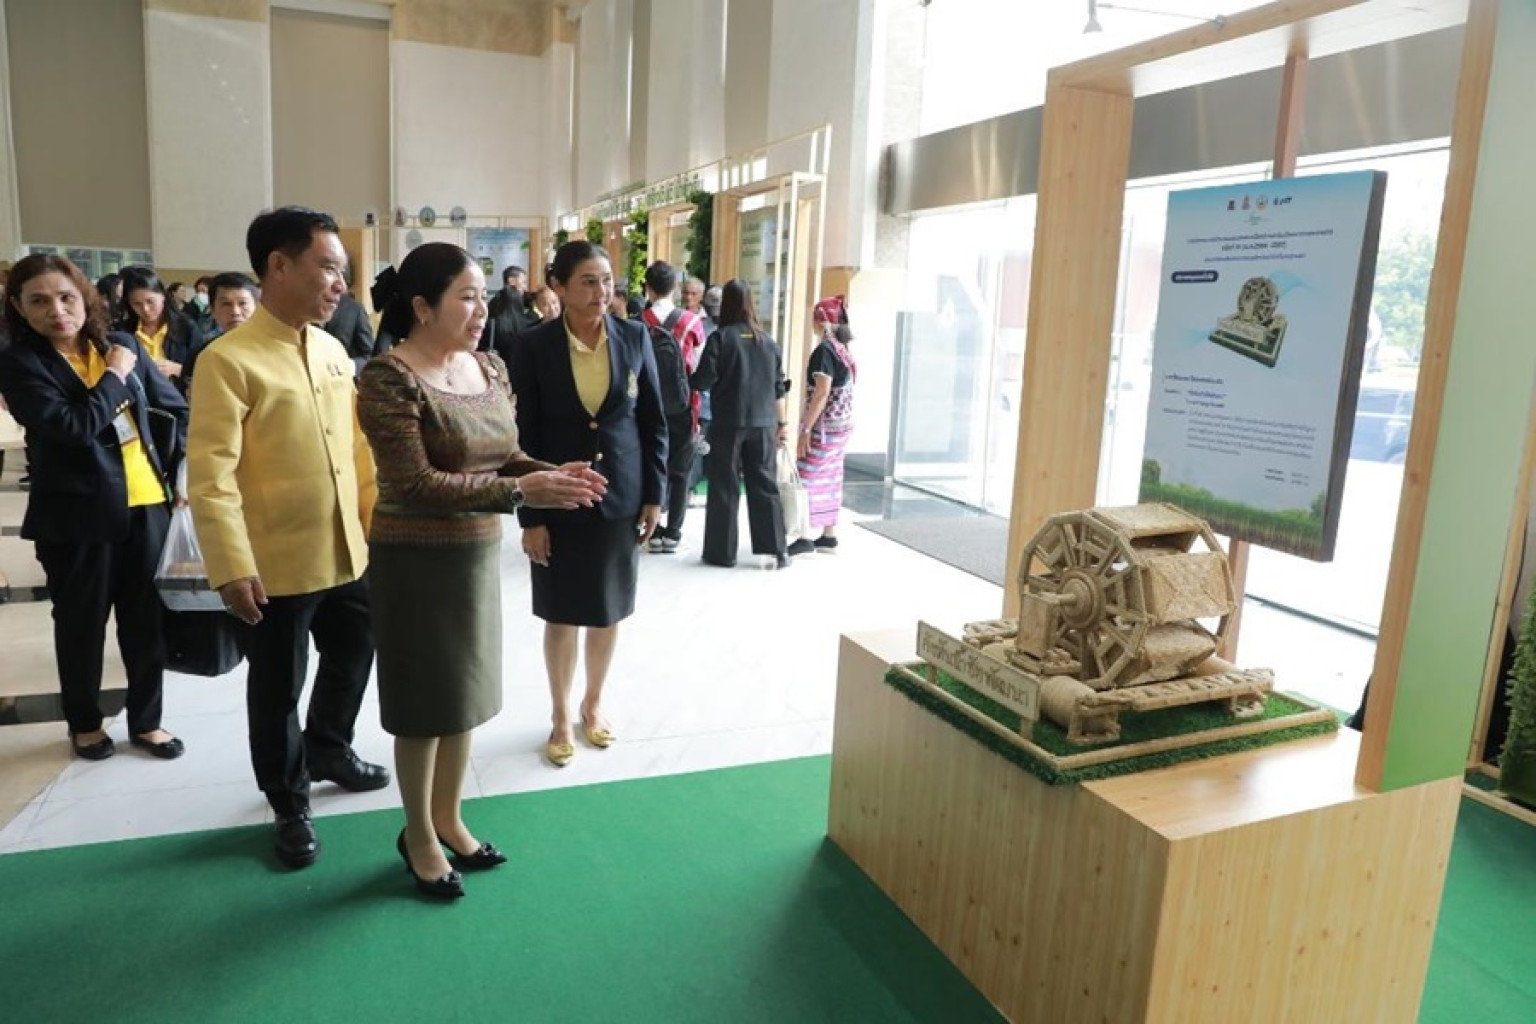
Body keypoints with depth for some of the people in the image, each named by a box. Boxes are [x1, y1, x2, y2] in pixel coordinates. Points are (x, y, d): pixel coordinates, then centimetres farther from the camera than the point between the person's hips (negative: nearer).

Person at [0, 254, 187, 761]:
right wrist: (115, 375, -11)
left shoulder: (122, 344, 4)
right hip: (77, 512, -3)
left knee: (147, 619, 10)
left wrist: (178, 466, 4)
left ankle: (146, 721, 26)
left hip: (146, 504, 3)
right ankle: (84, 723, 31)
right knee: (82, 623, 12)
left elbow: (176, 408, 12)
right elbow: (75, 425, -21)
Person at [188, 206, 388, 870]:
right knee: (278, 687, 11)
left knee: (353, 654, 22)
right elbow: (210, 475, -18)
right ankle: (289, 804, 32)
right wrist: (232, 567, -22)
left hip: (346, 551, 7)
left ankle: (329, 751, 48)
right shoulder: (229, 360, -15)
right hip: (277, 564, -6)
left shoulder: (334, 351, 5)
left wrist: (377, 518, 12)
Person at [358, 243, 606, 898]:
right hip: (417, 561, -6)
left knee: (465, 690, 17)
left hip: (479, 553, 7)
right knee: (425, 703, 8)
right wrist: (521, 492, -29)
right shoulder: (388, 378, -18)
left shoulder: (491, 368, 4)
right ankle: (418, 835, 29)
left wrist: (553, 473, -11)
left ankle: (449, 816, 37)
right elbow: (416, 484, -25)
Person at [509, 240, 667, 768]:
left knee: (609, 610, 14)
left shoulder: (634, 337, -2)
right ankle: (561, 717, 28)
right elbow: (524, 435, -6)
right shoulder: (536, 346, -8)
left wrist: (655, 493, 0)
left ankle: (593, 704, 35)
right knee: (562, 614, 9)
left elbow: (654, 421, 3)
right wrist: (530, 515, -8)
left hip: (621, 497, 2)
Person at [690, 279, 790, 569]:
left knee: (724, 487, 4)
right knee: (765, 485, 9)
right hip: (763, 424, 4)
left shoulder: (720, 338, -7)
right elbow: (778, 388, 10)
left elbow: (703, 381, -12)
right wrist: (782, 423, 16)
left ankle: (722, 552, 8)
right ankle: (776, 550, 11)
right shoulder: (767, 341, 8)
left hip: (728, 424, -4)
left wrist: (692, 380, 10)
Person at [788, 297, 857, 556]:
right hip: (843, 425, 9)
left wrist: (805, 429, -20)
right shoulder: (843, 350, 12)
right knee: (829, 480, 12)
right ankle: (829, 537, 17)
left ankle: (805, 539, -5)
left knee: (806, 479, -5)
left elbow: (822, 392, -21)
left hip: (824, 425, -9)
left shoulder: (824, 350, -14)